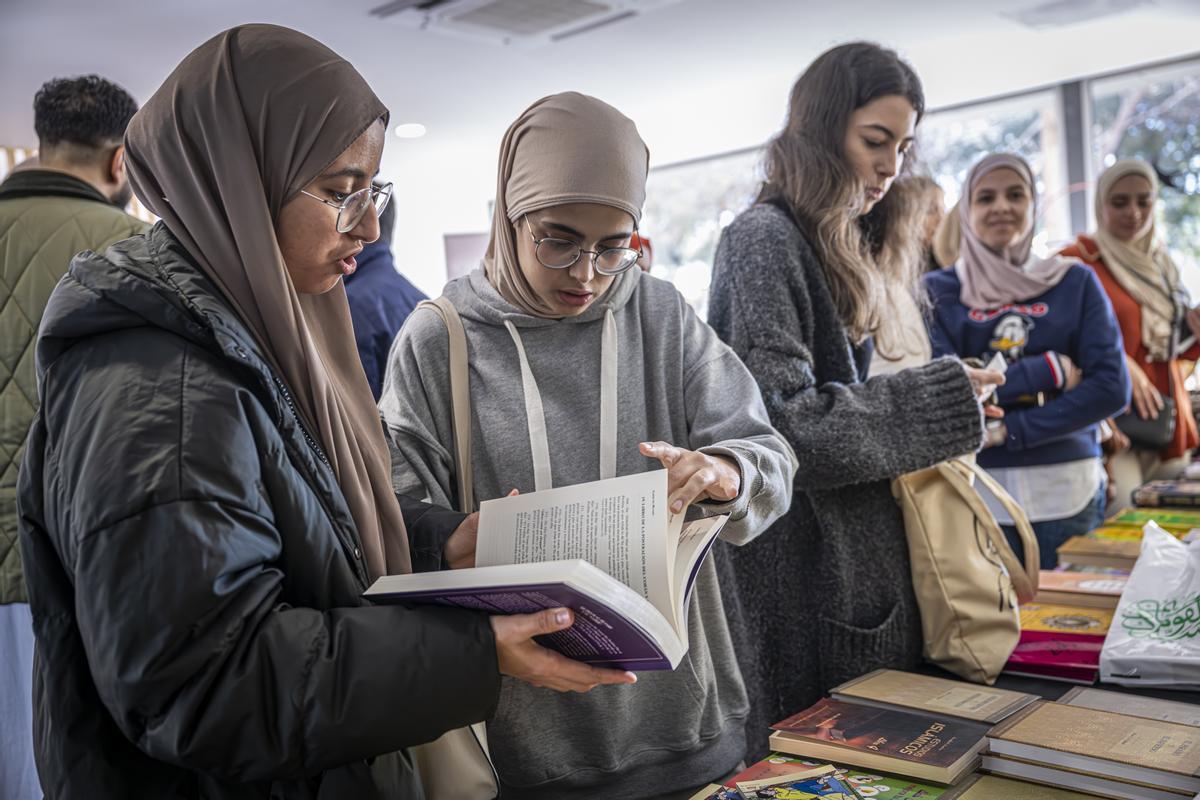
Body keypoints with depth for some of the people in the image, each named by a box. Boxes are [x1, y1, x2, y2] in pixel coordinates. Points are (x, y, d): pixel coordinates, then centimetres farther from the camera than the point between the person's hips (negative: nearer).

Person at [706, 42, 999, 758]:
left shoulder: (846, 251, 14)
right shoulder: (763, 240, -14)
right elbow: (782, 423, -22)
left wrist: (949, 411, 4)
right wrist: (938, 406, -16)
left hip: (853, 557, 9)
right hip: (796, 561, -8)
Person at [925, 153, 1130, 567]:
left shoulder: (1075, 282, 5)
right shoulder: (937, 291, 1)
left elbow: (1112, 387, -4)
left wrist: (1007, 430, -13)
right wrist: (1049, 371, -12)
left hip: (1068, 492, 2)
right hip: (976, 494, -1)